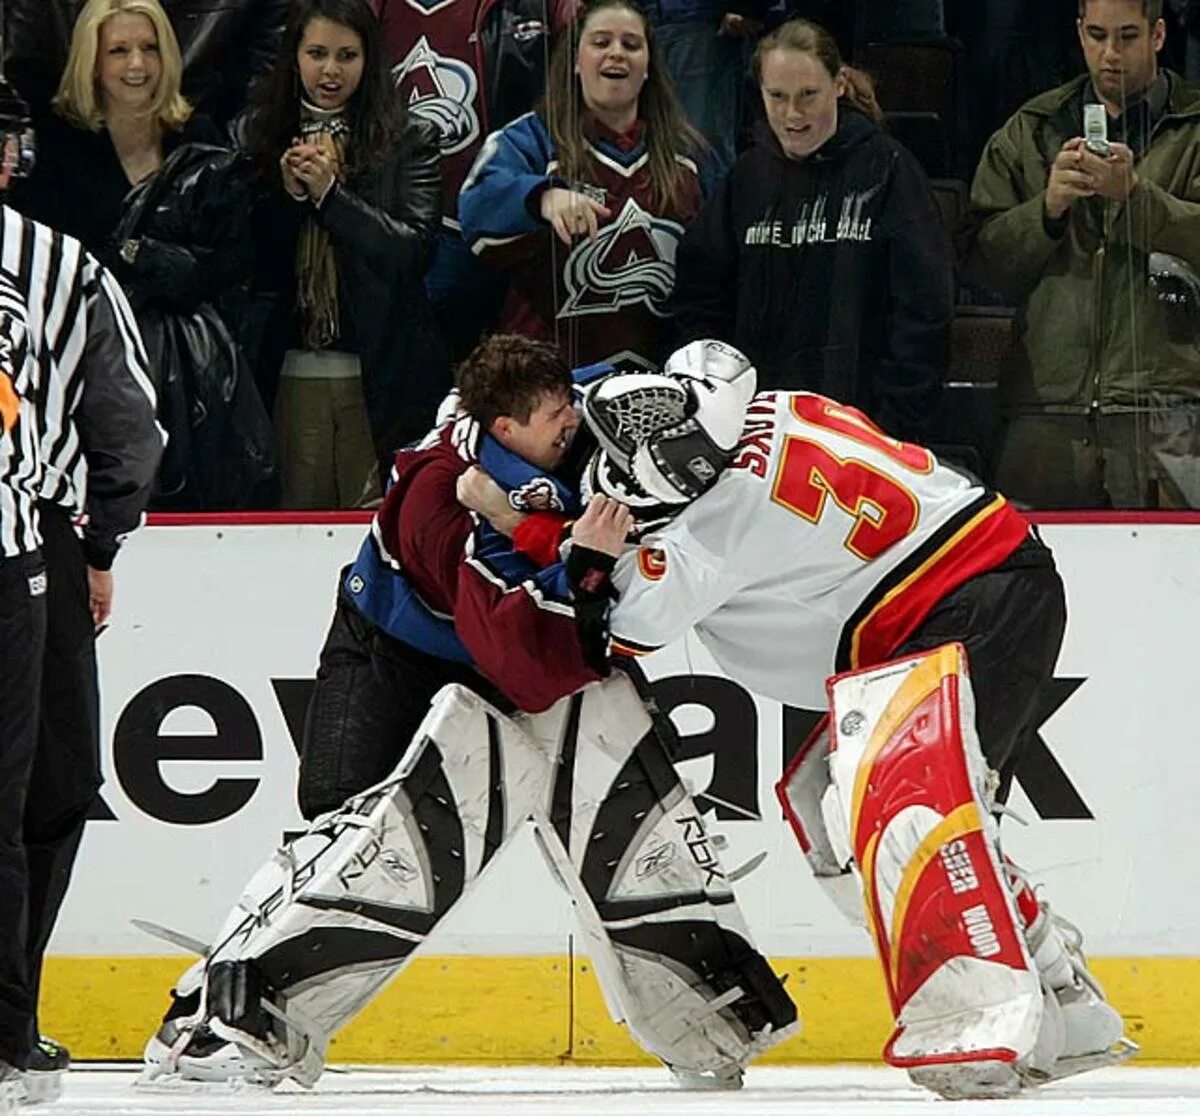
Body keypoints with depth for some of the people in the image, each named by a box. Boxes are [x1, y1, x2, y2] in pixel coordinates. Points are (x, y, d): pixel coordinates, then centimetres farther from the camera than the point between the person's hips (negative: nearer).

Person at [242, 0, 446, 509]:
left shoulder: (407, 142, 3)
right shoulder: (265, 139, 11)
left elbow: (414, 251, -7)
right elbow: (249, 261, 8)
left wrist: (330, 193, -11)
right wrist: (289, 194, -7)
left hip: (378, 373, -2)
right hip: (290, 374, 2)